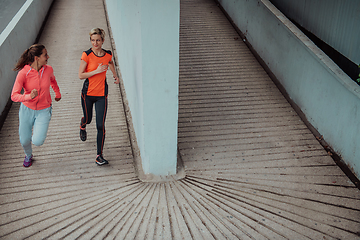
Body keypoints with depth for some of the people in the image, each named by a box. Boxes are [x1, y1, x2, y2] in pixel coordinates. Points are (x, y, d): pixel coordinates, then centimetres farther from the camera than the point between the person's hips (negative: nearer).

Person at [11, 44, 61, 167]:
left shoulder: (48, 70, -10)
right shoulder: (23, 73, -19)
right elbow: (14, 96, -24)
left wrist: (57, 93, 28)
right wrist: (29, 97, -41)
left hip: (43, 111, 1)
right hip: (27, 109, -1)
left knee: (38, 141, -12)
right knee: (24, 140, 11)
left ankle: (37, 131, 26)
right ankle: (28, 155, 47)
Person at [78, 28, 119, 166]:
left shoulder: (108, 54, -3)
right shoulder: (87, 55, -13)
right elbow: (80, 75, -15)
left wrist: (115, 75, 30)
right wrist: (97, 71, -23)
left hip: (102, 94, 1)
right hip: (88, 93, -1)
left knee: (100, 125, -5)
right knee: (88, 119, 20)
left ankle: (99, 156, 2)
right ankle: (82, 127, 60)